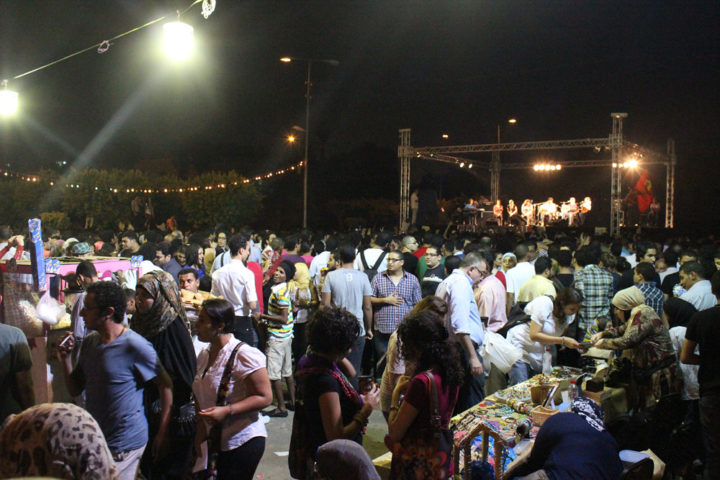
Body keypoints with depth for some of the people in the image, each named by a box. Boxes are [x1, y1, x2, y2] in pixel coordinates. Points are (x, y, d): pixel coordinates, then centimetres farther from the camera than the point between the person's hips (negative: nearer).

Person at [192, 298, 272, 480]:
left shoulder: (244, 355, -17)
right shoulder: (204, 355, 8)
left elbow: (265, 397, -18)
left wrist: (227, 411, -24)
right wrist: (201, 433, 9)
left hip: (244, 442, -7)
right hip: (216, 442, 7)